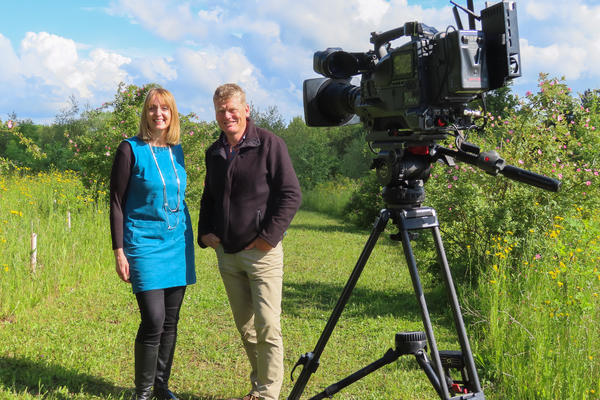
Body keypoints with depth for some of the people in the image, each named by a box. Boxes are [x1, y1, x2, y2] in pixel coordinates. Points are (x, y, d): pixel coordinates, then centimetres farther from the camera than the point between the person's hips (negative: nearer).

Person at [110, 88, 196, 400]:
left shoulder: (177, 150, 10)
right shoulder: (131, 149, -5)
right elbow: (116, 203, -5)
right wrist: (119, 252, -9)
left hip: (178, 245, 5)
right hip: (145, 245, -5)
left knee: (170, 321, 8)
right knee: (153, 321, -11)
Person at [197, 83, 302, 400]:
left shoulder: (269, 144, -6)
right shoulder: (214, 153, 13)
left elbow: (291, 195, -8)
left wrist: (269, 236, -14)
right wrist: (204, 232, 9)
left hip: (261, 253, -6)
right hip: (227, 254, 6)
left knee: (267, 326, -7)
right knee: (245, 327, 12)